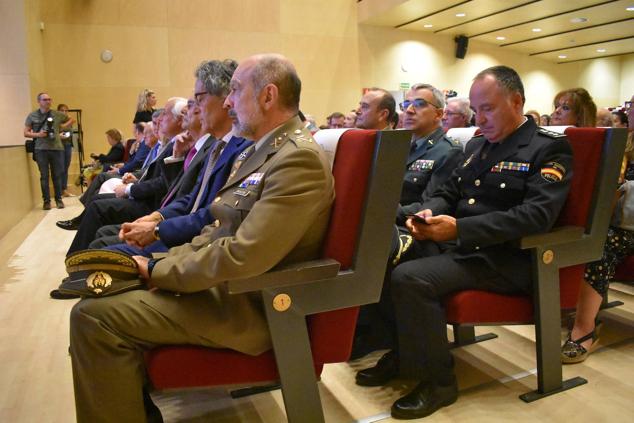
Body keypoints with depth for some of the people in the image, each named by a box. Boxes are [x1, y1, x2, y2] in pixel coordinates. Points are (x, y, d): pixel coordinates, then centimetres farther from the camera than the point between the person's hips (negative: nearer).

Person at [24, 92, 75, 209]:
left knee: (57, 175, 6)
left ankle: (59, 199, 16)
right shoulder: (32, 115, 3)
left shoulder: (57, 114, 6)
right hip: (41, 149, -1)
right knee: (44, 176, 2)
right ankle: (46, 201, 10)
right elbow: (26, 133, 4)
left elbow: (72, 120, 23)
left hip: (57, 148, 1)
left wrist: (63, 126, 7)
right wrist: (38, 134, -13)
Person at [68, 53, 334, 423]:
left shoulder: (300, 158, -20)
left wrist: (159, 271, -14)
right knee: (115, 290, 12)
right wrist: (167, 261, 2)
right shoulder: (266, 149, 13)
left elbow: (243, 257, -27)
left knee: (95, 314, -16)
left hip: (252, 306, -10)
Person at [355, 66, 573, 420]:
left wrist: (460, 228, -26)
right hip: (460, 245, 8)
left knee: (409, 278, -26)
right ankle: (401, 352, 9)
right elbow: (450, 192, 19)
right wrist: (429, 212, -6)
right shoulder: (477, 144, 16)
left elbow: (536, 215, -20)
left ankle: (438, 381, -8)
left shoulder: (549, 149, -7)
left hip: (503, 257, -8)